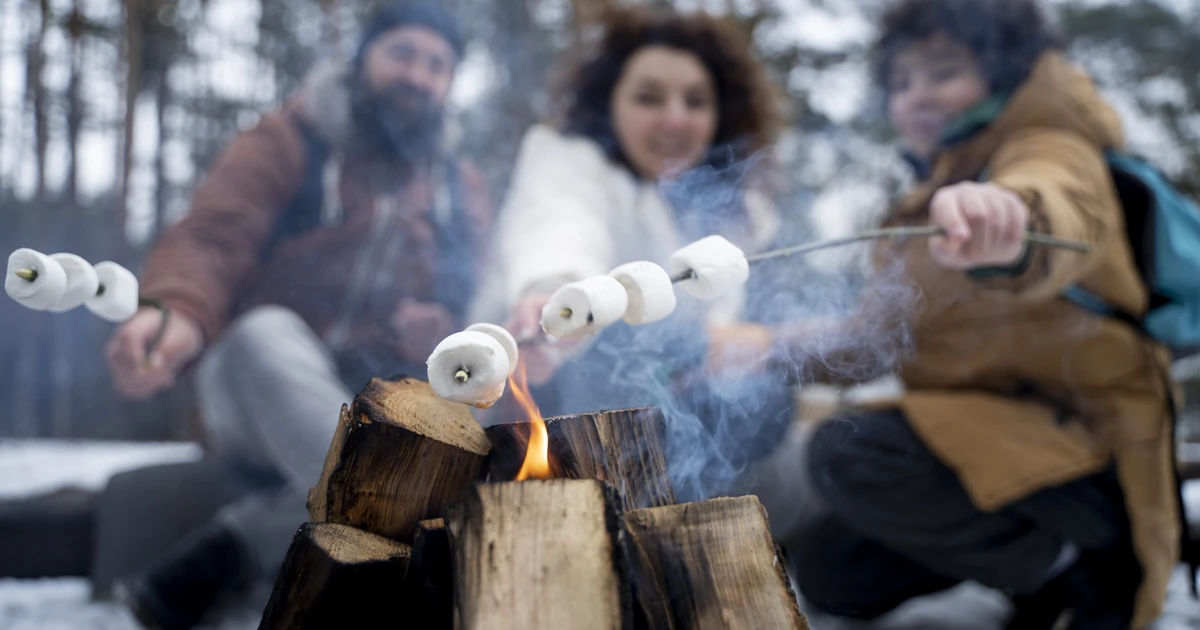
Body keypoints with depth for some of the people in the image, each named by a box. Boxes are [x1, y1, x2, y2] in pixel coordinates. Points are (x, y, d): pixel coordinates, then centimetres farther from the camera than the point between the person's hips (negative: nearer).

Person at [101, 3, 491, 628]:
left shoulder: (462, 187, 17)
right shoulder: (292, 142, 7)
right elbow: (210, 238, -8)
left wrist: (440, 329, -13)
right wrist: (178, 314, -32)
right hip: (261, 397, -2)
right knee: (267, 334, -38)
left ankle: (231, 548, -25)